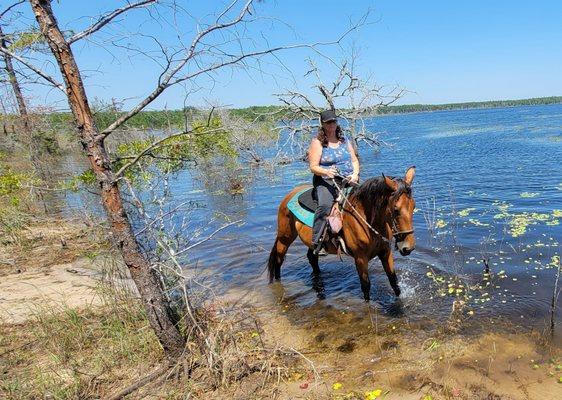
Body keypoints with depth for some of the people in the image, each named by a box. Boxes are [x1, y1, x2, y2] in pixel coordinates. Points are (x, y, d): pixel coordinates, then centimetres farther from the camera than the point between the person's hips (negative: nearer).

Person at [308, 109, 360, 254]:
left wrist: (355, 173, -4)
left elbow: (355, 160, 17)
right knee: (325, 204, -33)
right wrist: (326, 172, -26)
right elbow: (313, 167, -5)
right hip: (325, 181, -4)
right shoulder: (317, 142, 2)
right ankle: (316, 242, -29)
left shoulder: (344, 140, 18)